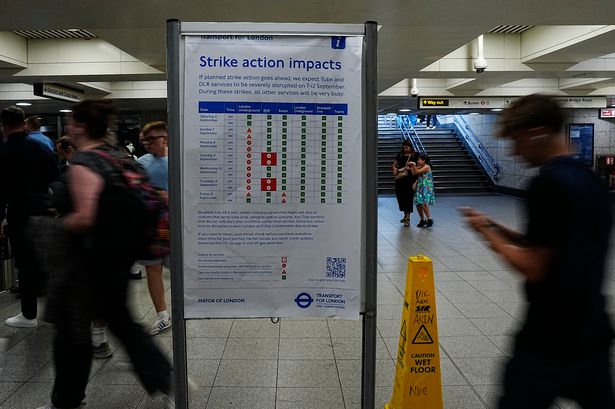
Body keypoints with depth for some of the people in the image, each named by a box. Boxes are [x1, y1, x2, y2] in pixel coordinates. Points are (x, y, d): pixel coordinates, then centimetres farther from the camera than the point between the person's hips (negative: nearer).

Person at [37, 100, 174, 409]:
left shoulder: (82, 164, -18)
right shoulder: (121, 157, 7)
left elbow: (84, 218, -27)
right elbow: (136, 204, 12)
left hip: (90, 259, -8)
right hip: (122, 253, 9)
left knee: (72, 329, 10)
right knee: (120, 319, 19)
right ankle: (163, 381, 15)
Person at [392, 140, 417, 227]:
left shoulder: (414, 156, -1)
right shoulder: (400, 155, 12)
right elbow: (394, 164, 15)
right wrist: (394, 169, -5)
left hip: (410, 179, -5)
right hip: (400, 179, 5)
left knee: (408, 197, -7)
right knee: (400, 197, 9)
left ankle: (408, 219, -4)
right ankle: (405, 215, 28)